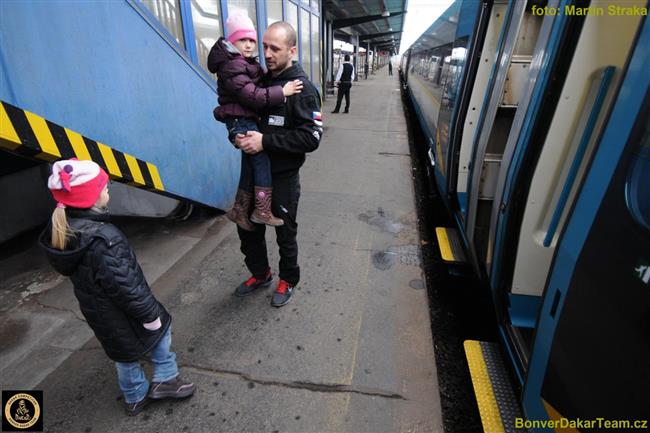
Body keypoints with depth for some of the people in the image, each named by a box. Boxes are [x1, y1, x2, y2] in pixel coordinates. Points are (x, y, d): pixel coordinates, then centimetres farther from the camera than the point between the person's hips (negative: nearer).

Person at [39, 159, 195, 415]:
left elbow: (73, 272, 8)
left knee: (125, 354, 26)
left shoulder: (62, 231, -6)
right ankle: (164, 379, 29)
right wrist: (150, 314, -15)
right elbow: (125, 286, -29)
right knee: (160, 328, 18)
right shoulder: (103, 240, -34)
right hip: (122, 318, -8)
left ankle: (135, 398, 45)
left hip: (98, 313, 8)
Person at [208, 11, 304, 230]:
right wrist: (281, 92, -25)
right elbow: (251, 95, -24)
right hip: (240, 122, -10)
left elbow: (258, 88, 23)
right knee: (262, 159, -16)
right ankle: (262, 211, -10)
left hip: (247, 121, 10)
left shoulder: (248, 64, 20)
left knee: (251, 165, 12)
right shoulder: (231, 66, -13)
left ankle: (240, 210, 23)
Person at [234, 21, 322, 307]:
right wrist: (238, 136, -8)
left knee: (285, 233, 11)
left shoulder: (303, 89, -13)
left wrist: (265, 141, -25)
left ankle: (288, 280, 36)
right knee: (247, 227, 16)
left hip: (283, 177, -6)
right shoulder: (259, 80, 6)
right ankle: (260, 274, 41)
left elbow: (311, 138, -21)